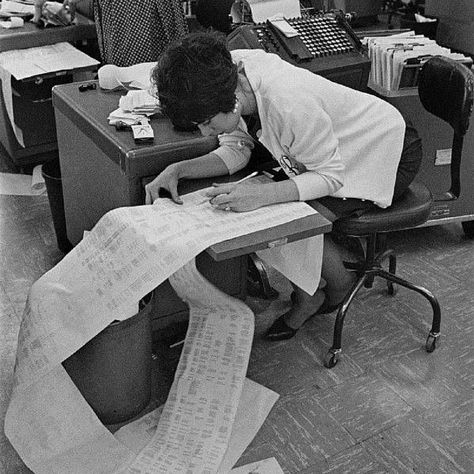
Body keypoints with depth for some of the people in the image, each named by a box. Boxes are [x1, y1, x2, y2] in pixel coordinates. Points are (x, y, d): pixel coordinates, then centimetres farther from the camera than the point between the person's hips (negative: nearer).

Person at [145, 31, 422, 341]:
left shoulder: (289, 105, -40)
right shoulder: (230, 72, -18)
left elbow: (330, 176, -31)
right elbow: (237, 149, -10)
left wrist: (261, 194, -45)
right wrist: (178, 170, -24)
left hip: (389, 151, -7)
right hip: (332, 151, 8)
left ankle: (340, 284, 8)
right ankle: (306, 296, 11)